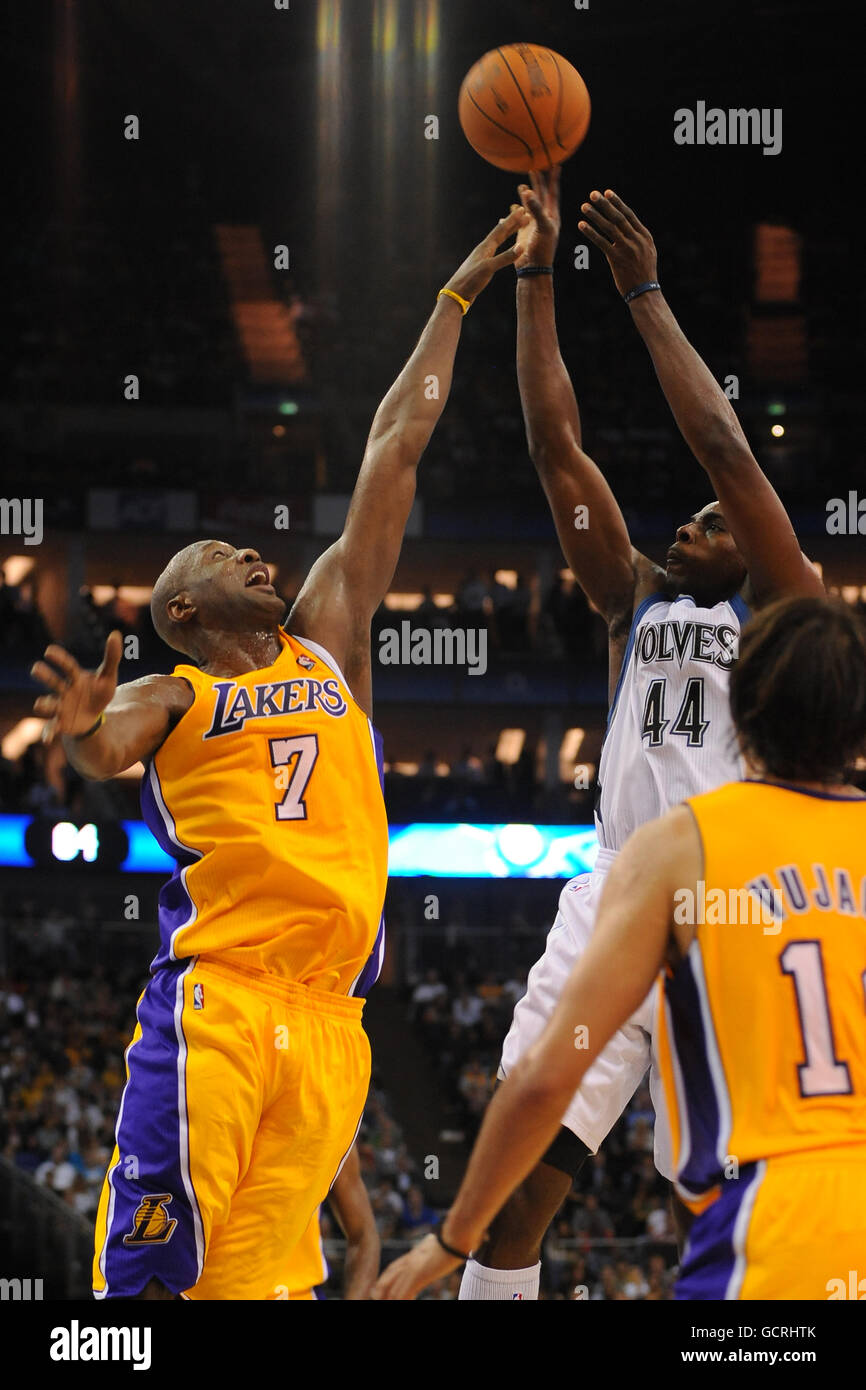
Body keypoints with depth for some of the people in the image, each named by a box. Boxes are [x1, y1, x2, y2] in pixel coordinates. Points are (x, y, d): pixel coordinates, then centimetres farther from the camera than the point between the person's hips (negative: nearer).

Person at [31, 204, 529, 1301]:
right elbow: (101, 753, -11)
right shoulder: (172, 698, 13)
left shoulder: (327, 646, 24)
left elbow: (394, 454, 25)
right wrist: (81, 731, -36)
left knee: (247, 1278, -4)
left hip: (328, 1025, 4)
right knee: (147, 1274, -14)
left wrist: (457, 299, 26)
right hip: (213, 1005, -4)